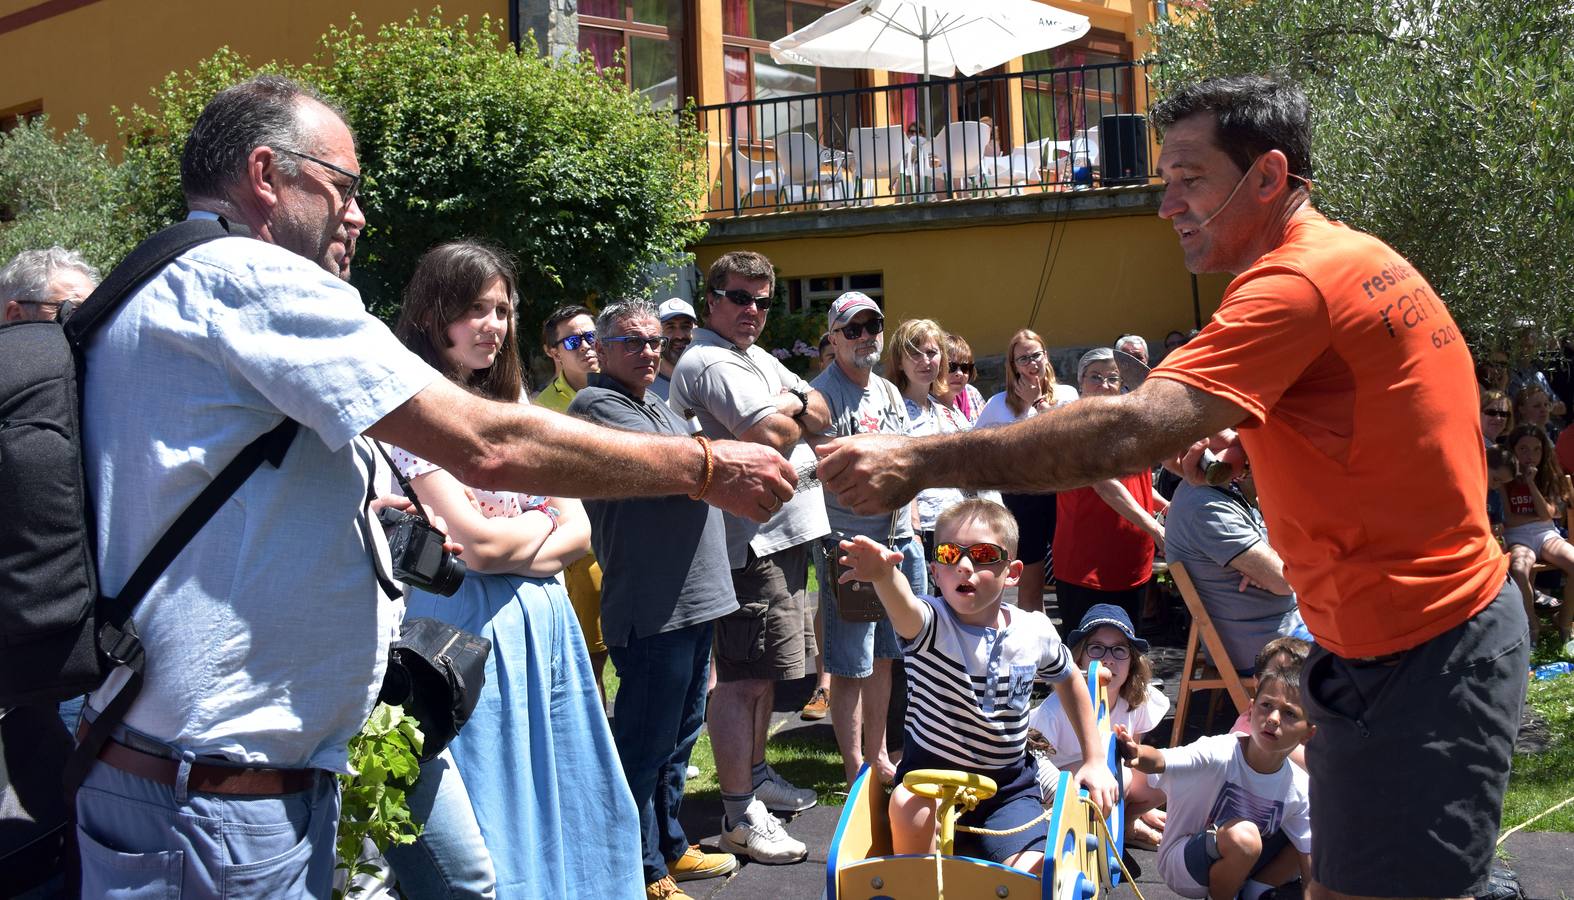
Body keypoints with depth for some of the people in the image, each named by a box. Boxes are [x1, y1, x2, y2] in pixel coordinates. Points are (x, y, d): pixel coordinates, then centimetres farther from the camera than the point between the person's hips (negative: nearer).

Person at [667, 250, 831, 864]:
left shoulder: (757, 358, 20)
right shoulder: (710, 362, -12)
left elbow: (821, 414, 15)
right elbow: (772, 436, -22)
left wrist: (790, 405, -6)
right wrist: (795, 413, -2)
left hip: (784, 535, 11)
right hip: (751, 541, -10)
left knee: (765, 672, 20)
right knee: (743, 676, -7)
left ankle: (756, 775, 33)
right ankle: (740, 816, -3)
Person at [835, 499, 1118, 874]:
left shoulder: (1035, 631, -6)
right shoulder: (930, 624, -18)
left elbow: (1068, 679, 16)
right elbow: (905, 609, -44)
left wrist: (1095, 760, 15)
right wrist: (884, 574, -68)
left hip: (1009, 786, 2)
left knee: (1032, 873, -21)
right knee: (909, 807, -33)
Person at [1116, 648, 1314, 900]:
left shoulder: (1299, 790, -13)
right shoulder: (1219, 753, -27)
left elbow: (1308, 857, -4)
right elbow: (1159, 761, -42)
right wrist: (1139, 755, -65)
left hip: (1242, 865, 5)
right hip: (1183, 865, -5)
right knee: (1243, 835, -34)